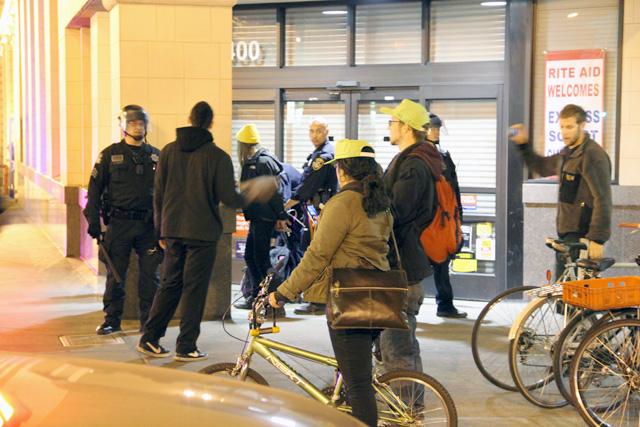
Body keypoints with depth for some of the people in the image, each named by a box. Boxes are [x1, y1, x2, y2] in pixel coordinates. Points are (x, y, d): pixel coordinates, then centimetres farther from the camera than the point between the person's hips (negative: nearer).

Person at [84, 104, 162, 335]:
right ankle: (112, 320, 14)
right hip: (119, 223, -2)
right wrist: (93, 221, -5)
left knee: (150, 274, 3)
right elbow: (94, 189, 3)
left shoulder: (155, 155, 11)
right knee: (115, 274, 3)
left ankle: (149, 320, 13)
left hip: (149, 224, 2)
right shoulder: (110, 154, 3)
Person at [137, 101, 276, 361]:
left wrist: (161, 231, 17)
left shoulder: (168, 151, 5)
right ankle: (186, 347, 7)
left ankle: (149, 339, 14)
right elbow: (229, 198, -11)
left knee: (170, 285, 15)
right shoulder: (218, 156, -8)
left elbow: (159, 194, 8)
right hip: (203, 233, -4)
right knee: (195, 290, 3)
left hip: (173, 231, 5)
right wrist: (250, 194, 10)